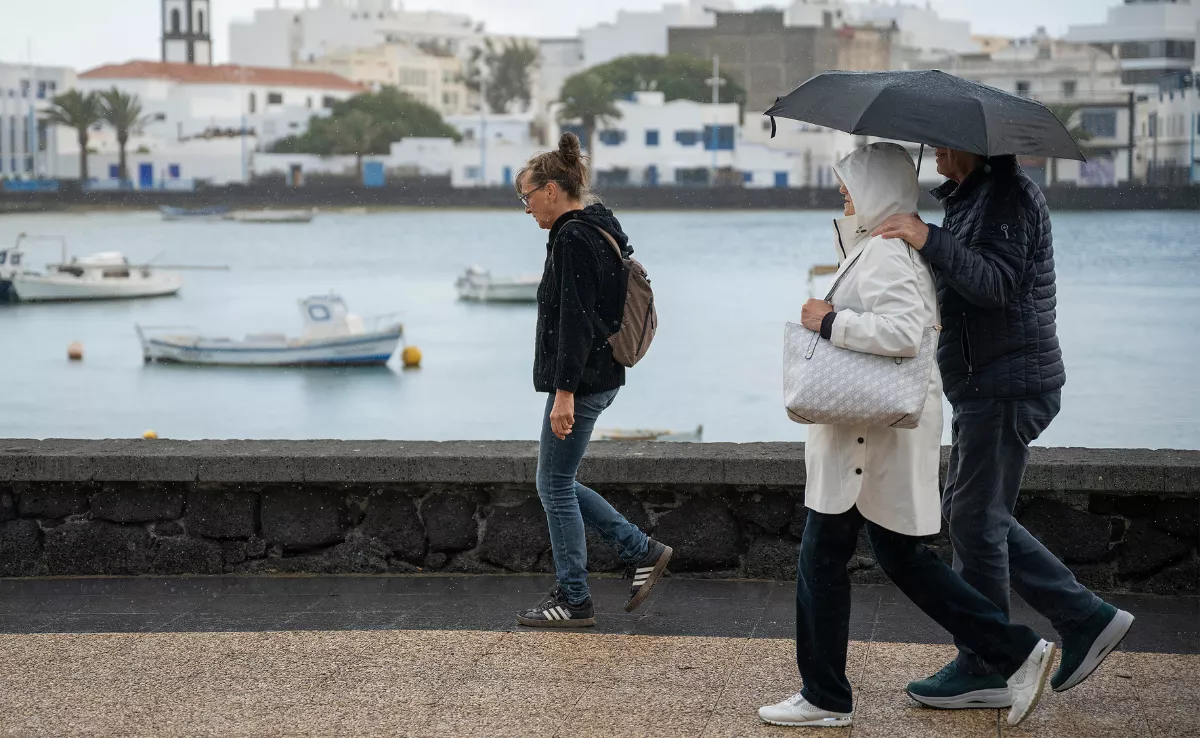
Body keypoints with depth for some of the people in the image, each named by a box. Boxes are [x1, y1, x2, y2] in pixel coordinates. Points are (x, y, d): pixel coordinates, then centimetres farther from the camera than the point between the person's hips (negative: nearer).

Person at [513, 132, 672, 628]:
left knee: (554, 484, 0)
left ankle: (573, 601, 9)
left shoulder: (573, 240, -17)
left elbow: (575, 321, -24)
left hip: (581, 382, -10)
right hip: (601, 377, 10)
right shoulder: (599, 230, 15)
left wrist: (564, 392, -25)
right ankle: (642, 551, 17)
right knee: (556, 481, 17)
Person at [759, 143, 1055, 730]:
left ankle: (825, 699, 11)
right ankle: (1018, 654, 12)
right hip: (877, 432, 11)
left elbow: (904, 333, -30)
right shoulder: (898, 249, 15)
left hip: (872, 435, -11)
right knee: (902, 556, 14)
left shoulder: (883, 254, -18)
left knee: (822, 559, 1)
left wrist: (831, 322, -21)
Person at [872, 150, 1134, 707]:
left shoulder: (1009, 195, -14)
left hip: (1007, 384, -11)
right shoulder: (970, 197, 18)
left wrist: (930, 241, -36)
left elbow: (997, 283, -27)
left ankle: (982, 672, 4)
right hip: (987, 386, 11)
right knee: (969, 513, 13)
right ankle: (1085, 618, 17)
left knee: (976, 520, -5)